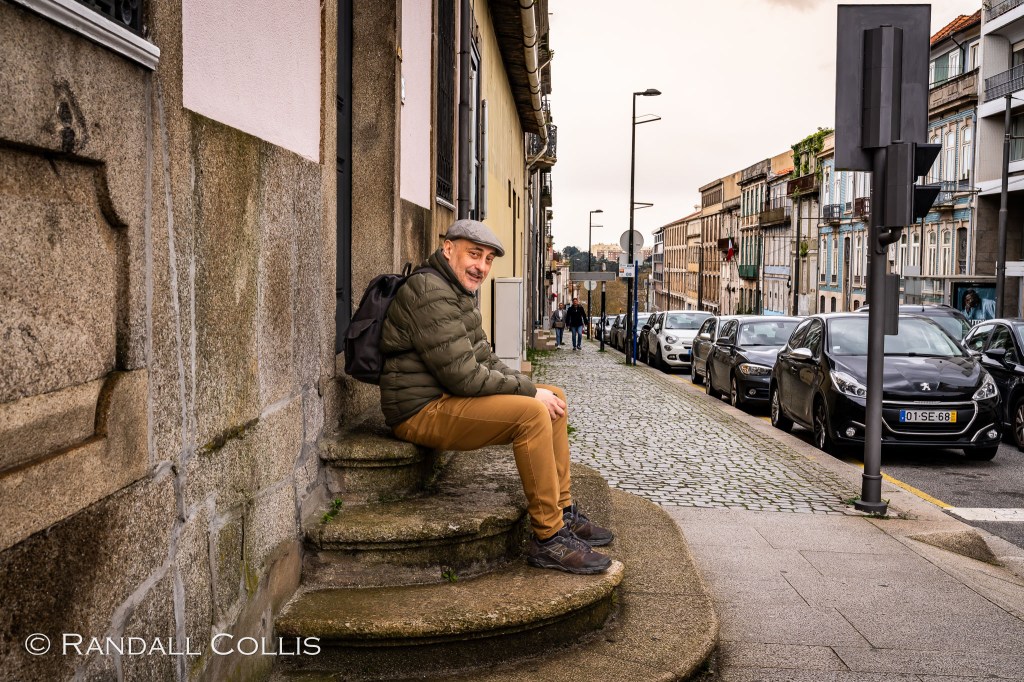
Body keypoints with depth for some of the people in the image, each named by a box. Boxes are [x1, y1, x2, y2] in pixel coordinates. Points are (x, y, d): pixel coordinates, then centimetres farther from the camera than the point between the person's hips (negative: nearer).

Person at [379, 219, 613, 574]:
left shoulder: (458, 292, 16)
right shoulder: (431, 293, -19)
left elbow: (485, 361, 18)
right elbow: (463, 376, -24)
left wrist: (531, 387, 2)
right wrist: (529, 390, -15)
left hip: (446, 398, 11)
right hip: (422, 411, -11)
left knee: (554, 398, 9)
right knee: (533, 413, -26)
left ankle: (563, 513, 13)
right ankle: (549, 539, -18)